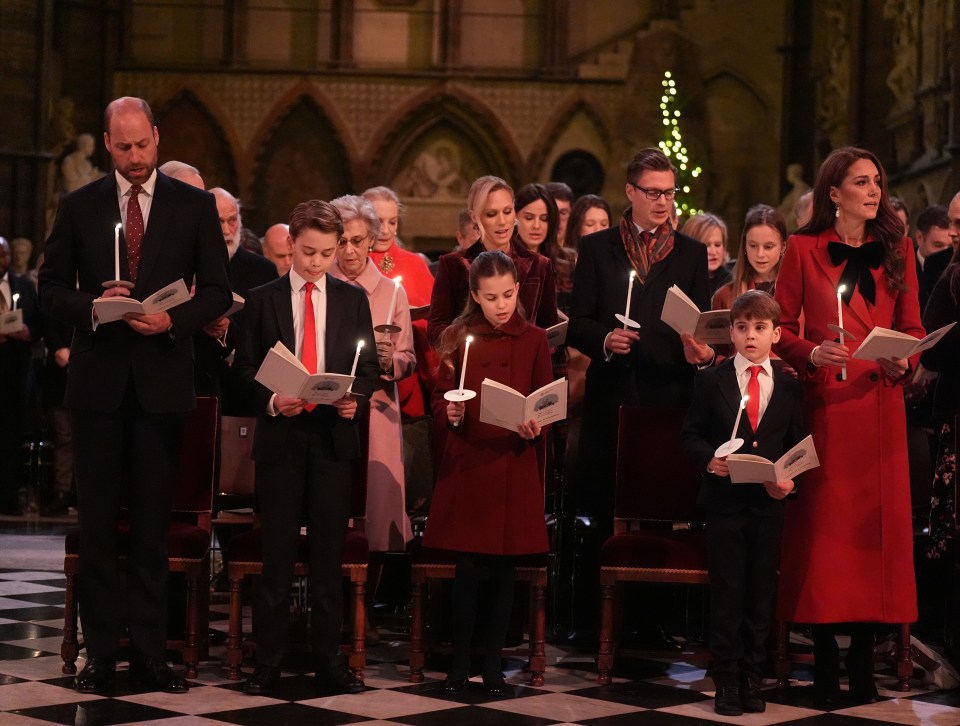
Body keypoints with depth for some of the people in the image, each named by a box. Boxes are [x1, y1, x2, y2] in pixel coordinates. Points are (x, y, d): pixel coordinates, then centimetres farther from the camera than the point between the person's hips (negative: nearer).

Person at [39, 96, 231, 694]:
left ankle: (150, 650, 10)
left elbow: (217, 291, 3)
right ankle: (102, 650, 10)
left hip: (163, 380, -1)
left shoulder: (195, 205, 4)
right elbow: (52, 288, 6)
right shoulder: (79, 207, 6)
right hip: (99, 380, 1)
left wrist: (174, 320, -14)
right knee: (98, 520, 4)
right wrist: (93, 306, -13)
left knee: (154, 520, 4)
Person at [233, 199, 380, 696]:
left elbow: (370, 368, 9)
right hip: (280, 436, -1)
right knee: (277, 555, 2)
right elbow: (245, 368, 4)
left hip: (334, 436, 1)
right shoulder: (263, 300, 5)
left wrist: (357, 398, -11)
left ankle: (328, 663, 10)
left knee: (329, 553, 4)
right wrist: (271, 400, -13)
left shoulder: (353, 300, 9)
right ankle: (267, 663, 7)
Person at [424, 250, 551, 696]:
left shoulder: (533, 340, 4)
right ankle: (460, 662, 12)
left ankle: (493, 663, 15)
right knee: (467, 568, -1)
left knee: (503, 569, 4)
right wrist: (450, 413, -15)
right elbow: (440, 397, 6)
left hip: (514, 465, 0)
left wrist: (535, 426, -14)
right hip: (466, 463, 0)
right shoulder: (458, 338, 4)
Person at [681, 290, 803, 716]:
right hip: (724, 501, -2)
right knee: (727, 593, 2)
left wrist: (789, 479, -10)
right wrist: (709, 459, -17)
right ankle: (727, 681, 11)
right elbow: (691, 435, 2)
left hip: (769, 503, 2)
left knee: (761, 594, 7)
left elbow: (797, 444, 7)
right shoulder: (711, 381, 1)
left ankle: (753, 678, 18)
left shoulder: (789, 387, 6)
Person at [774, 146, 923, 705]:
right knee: (824, 520, -3)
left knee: (877, 522, 0)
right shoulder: (804, 249, 4)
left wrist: (905, 361, -7)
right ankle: (826, 660, 5)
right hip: (824, 403, -2)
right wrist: (812, 354, -15)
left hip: (880, 404, 2)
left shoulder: (896, 249, 12)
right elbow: (781, 327, 3)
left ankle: (863, 660, 6)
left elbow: (912, 326, 12)